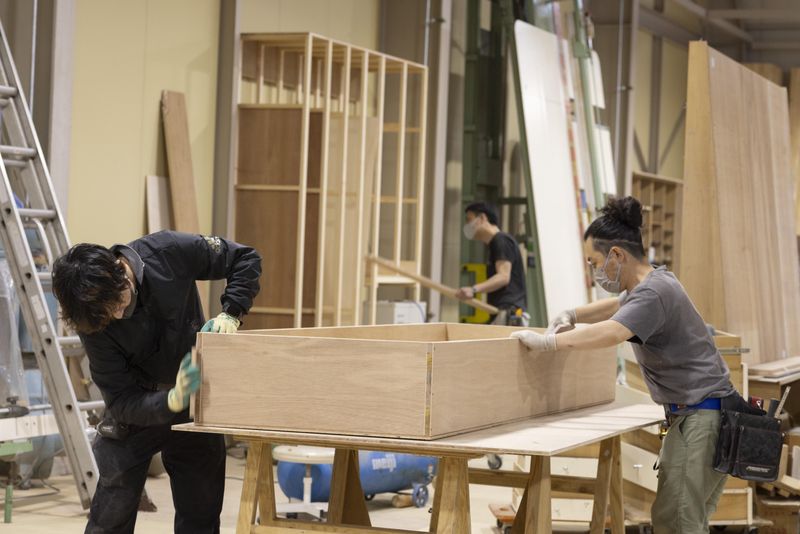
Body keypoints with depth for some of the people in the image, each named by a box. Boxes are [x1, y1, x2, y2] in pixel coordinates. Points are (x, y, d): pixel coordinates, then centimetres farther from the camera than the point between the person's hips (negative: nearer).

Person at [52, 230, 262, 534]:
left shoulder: (169, 252, -24)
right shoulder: (93, 323, -25)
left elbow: (246, 259, -10)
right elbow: (122, 401, -25)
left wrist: (230, 314, -25)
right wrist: (172, 401, -43)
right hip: (137, 414, -2)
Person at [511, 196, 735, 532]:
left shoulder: (653, 293, -18)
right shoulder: (650, 283, 13)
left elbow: (612, 333, -37)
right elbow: (618, 306, 34)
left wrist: (547, 342, -30)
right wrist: (572, 316, 16)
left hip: (703, 416, -10)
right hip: (688, 415, 10)